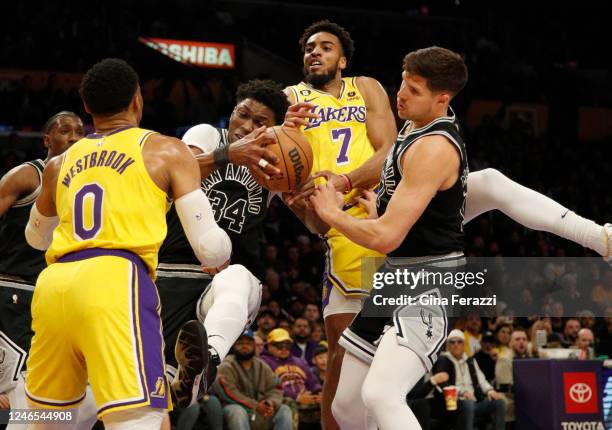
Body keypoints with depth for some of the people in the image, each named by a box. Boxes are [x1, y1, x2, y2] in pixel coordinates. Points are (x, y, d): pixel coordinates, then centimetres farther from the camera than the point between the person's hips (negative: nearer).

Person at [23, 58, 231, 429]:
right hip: (115, 281, -5)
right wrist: (221, 261, 31)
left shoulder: (60, 164, 26)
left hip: (53, 284, 5)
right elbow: (211, 248, 8)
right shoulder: (166, 151, 13)